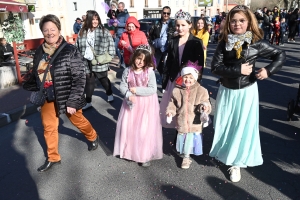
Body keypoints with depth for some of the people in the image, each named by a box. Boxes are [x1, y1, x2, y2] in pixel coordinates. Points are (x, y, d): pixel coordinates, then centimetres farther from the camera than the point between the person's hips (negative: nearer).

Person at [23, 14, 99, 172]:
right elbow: (36, 74, 12)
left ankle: (93, 137, 46)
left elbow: (79, 79, -18)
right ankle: (53, 158, 33)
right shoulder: (40, 51, 1)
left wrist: (72, 101, -20)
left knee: (78, 121, 15)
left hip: (66, 97, -5)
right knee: (48, 127, 12)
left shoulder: (70, 51, -18)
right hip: (47, 98, 5)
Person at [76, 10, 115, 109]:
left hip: (100, 63, -3)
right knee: (89, 82, 13)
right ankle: (88, 102, 25)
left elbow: (111, 45, -5)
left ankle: (110, 94, 43)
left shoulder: (104, 31, -7)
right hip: (87, 62, 3)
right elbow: (78, 47, 8)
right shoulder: (82, 32, 3)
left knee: (103, 79, 17)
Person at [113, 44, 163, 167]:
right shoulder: (127, 71, -4)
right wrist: (128, 94, -20)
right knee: (128, 127, 10)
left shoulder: (150, 72, -12)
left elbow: (153, 89, -16)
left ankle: (145, 155, 16)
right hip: (131, 103, 3)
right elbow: (122, 86, -2)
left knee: (144, 130, 1)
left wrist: (137, 90, -19)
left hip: (146, 105, -3)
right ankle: (129, 151, 32)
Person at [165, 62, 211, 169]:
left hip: (194, 123, -2)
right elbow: (173, 104, 6)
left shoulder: (201, 91, -7)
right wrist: (170, 111, -11)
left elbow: (206, 103, -5)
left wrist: (205, 106, -28)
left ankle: (186, 157, 35)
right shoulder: (177, 90, -2)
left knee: (191, 141, 10)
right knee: (183, 140, 16)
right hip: (181, 122, 2)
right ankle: (186, 157, 39)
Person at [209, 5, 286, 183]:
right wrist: (238, 70, -22)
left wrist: (268, 70, -15)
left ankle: (237, 162, 21)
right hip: (226, 91, 2)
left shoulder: (256, 43, -8)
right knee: (224, 125, 13)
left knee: (243, 127, 6)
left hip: (246, 91, -2)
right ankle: (223, 153, 38)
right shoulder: (224, 43, -5)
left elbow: (280, 55, 1)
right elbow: (215, 67, -13)